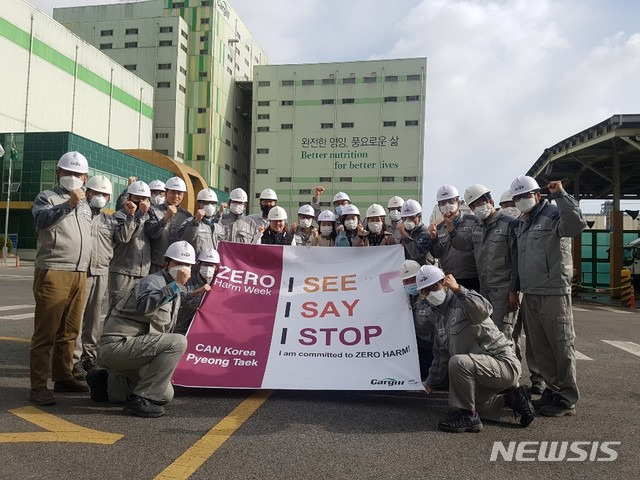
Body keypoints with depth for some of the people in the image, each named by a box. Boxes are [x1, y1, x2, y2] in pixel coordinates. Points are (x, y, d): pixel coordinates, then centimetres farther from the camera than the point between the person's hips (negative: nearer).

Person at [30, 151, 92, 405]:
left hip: (80, 275, 6)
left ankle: (63, 377, 20)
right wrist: (69, 204, -34)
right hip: (53, 273, -6)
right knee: (45, 331, -5)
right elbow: (42, 220, -21)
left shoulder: (84, 204, 21)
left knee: (69, 331, 10)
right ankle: (38, 386, -1)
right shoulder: (47, 197, 1)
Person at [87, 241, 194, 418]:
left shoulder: (175, 292, 15)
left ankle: (107, 382, 24)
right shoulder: (153, 281, -14)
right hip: (117, 345, -10)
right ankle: (141, 399, -16)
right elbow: (142, 307, -38)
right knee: (178, 342, -25)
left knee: (166, 395, 13)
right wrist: (176, 285, -35)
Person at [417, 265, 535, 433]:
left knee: (458, 362, -33)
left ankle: (467, 417, -16)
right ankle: (512, 398, 22)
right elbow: (441, 353, 22)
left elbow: (484, 310, -39)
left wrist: (458, 290, -39)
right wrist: (431, 382, 27)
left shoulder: (463, 301, -13)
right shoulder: (437, 315, 12)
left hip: (504, 363, -10)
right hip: (480, 367, 10)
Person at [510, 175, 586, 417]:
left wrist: (560, 195, -26)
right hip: (529, 295, 8)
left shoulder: (554, 215, -8)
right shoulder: (522, 223, 16)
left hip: (554, 293, -8)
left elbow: (577, 224, -31)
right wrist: (517, 289, 19)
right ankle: (553, 389, 28)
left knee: (561, 347, 1)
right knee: (539, 347, 14)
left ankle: (567, 399, 11)